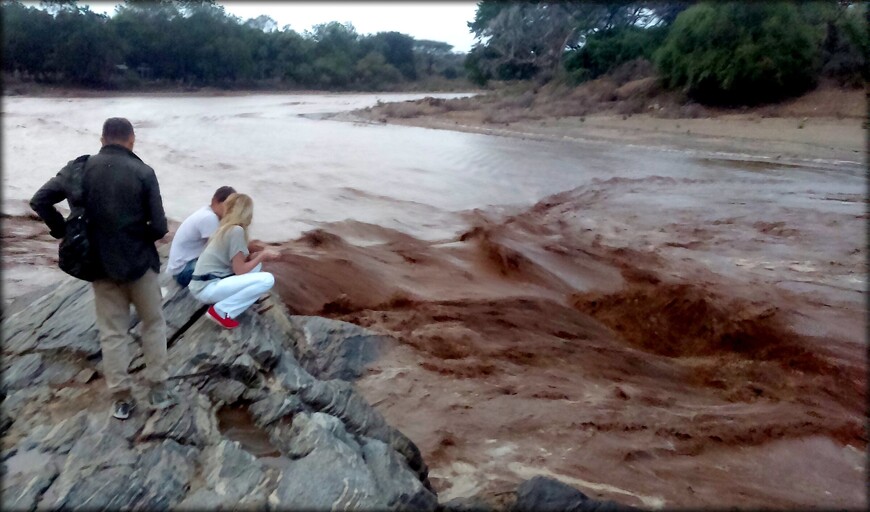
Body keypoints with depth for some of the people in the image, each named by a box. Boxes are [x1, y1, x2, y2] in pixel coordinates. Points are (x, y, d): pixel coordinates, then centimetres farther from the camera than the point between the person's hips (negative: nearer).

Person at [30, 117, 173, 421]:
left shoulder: (82, 168, -2)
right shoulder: (143, 172, -11)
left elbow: (39, 201, -4)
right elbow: (159, 227, -13)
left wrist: (64, 232, 6)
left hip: (101, 264, 3)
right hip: (139, 261, -2)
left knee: (112, 332, 11)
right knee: (153, 324, 15)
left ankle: (122, 399, 15)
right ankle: (158, 390, 17)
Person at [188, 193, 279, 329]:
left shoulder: (227, 228, 14)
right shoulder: (237, 230, -14)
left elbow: (237, 263, 14)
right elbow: (239, 270, -14)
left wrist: (259, 255, 8)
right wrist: (262, 256, -1)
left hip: (205, 283, 10)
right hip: (207, 288, -10)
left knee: (255, 265, 17)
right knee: (267, 279, -17)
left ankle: (223, 300, 7)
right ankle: (221, 311, -9)